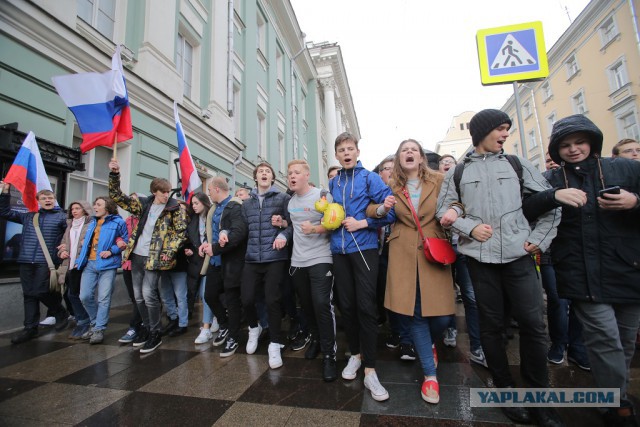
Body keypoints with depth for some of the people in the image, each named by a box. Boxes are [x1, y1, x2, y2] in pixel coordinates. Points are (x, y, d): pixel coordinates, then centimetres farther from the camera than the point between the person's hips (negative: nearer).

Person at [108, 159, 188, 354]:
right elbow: (116, 196, 8)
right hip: (137, 255, 6)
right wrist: (114, 174, -4)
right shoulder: (144, 204, 7)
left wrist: (169, 252, -15)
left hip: (155, 257, -5)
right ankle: (147, 328, 29)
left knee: (148, 294, -10)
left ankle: (155, 334, 6)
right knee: (138, 295, 12)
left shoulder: (175, 208, -5)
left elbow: (181, 232, -7)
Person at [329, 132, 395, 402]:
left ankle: (370, 370, 8)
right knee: (346, 305, 10)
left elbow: (390, 211, -8)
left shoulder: (370, 178, -1)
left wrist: (361, 223, -13)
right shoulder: (333, 183, 13)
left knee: (366, 306, -5)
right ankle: (356, 354, 31)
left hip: (364, 248, -4)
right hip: (339, 250, 5)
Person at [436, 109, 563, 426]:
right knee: (491, 325, 7)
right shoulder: (458, 172, 6)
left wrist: (539, 239, 4)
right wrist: (470, 227, -10)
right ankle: (506, 388, 25)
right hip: (480, 257, -1)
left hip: (519, 255, 2)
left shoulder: (517, 164, 10)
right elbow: (443, 210, 5)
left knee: (533, 323, 2)